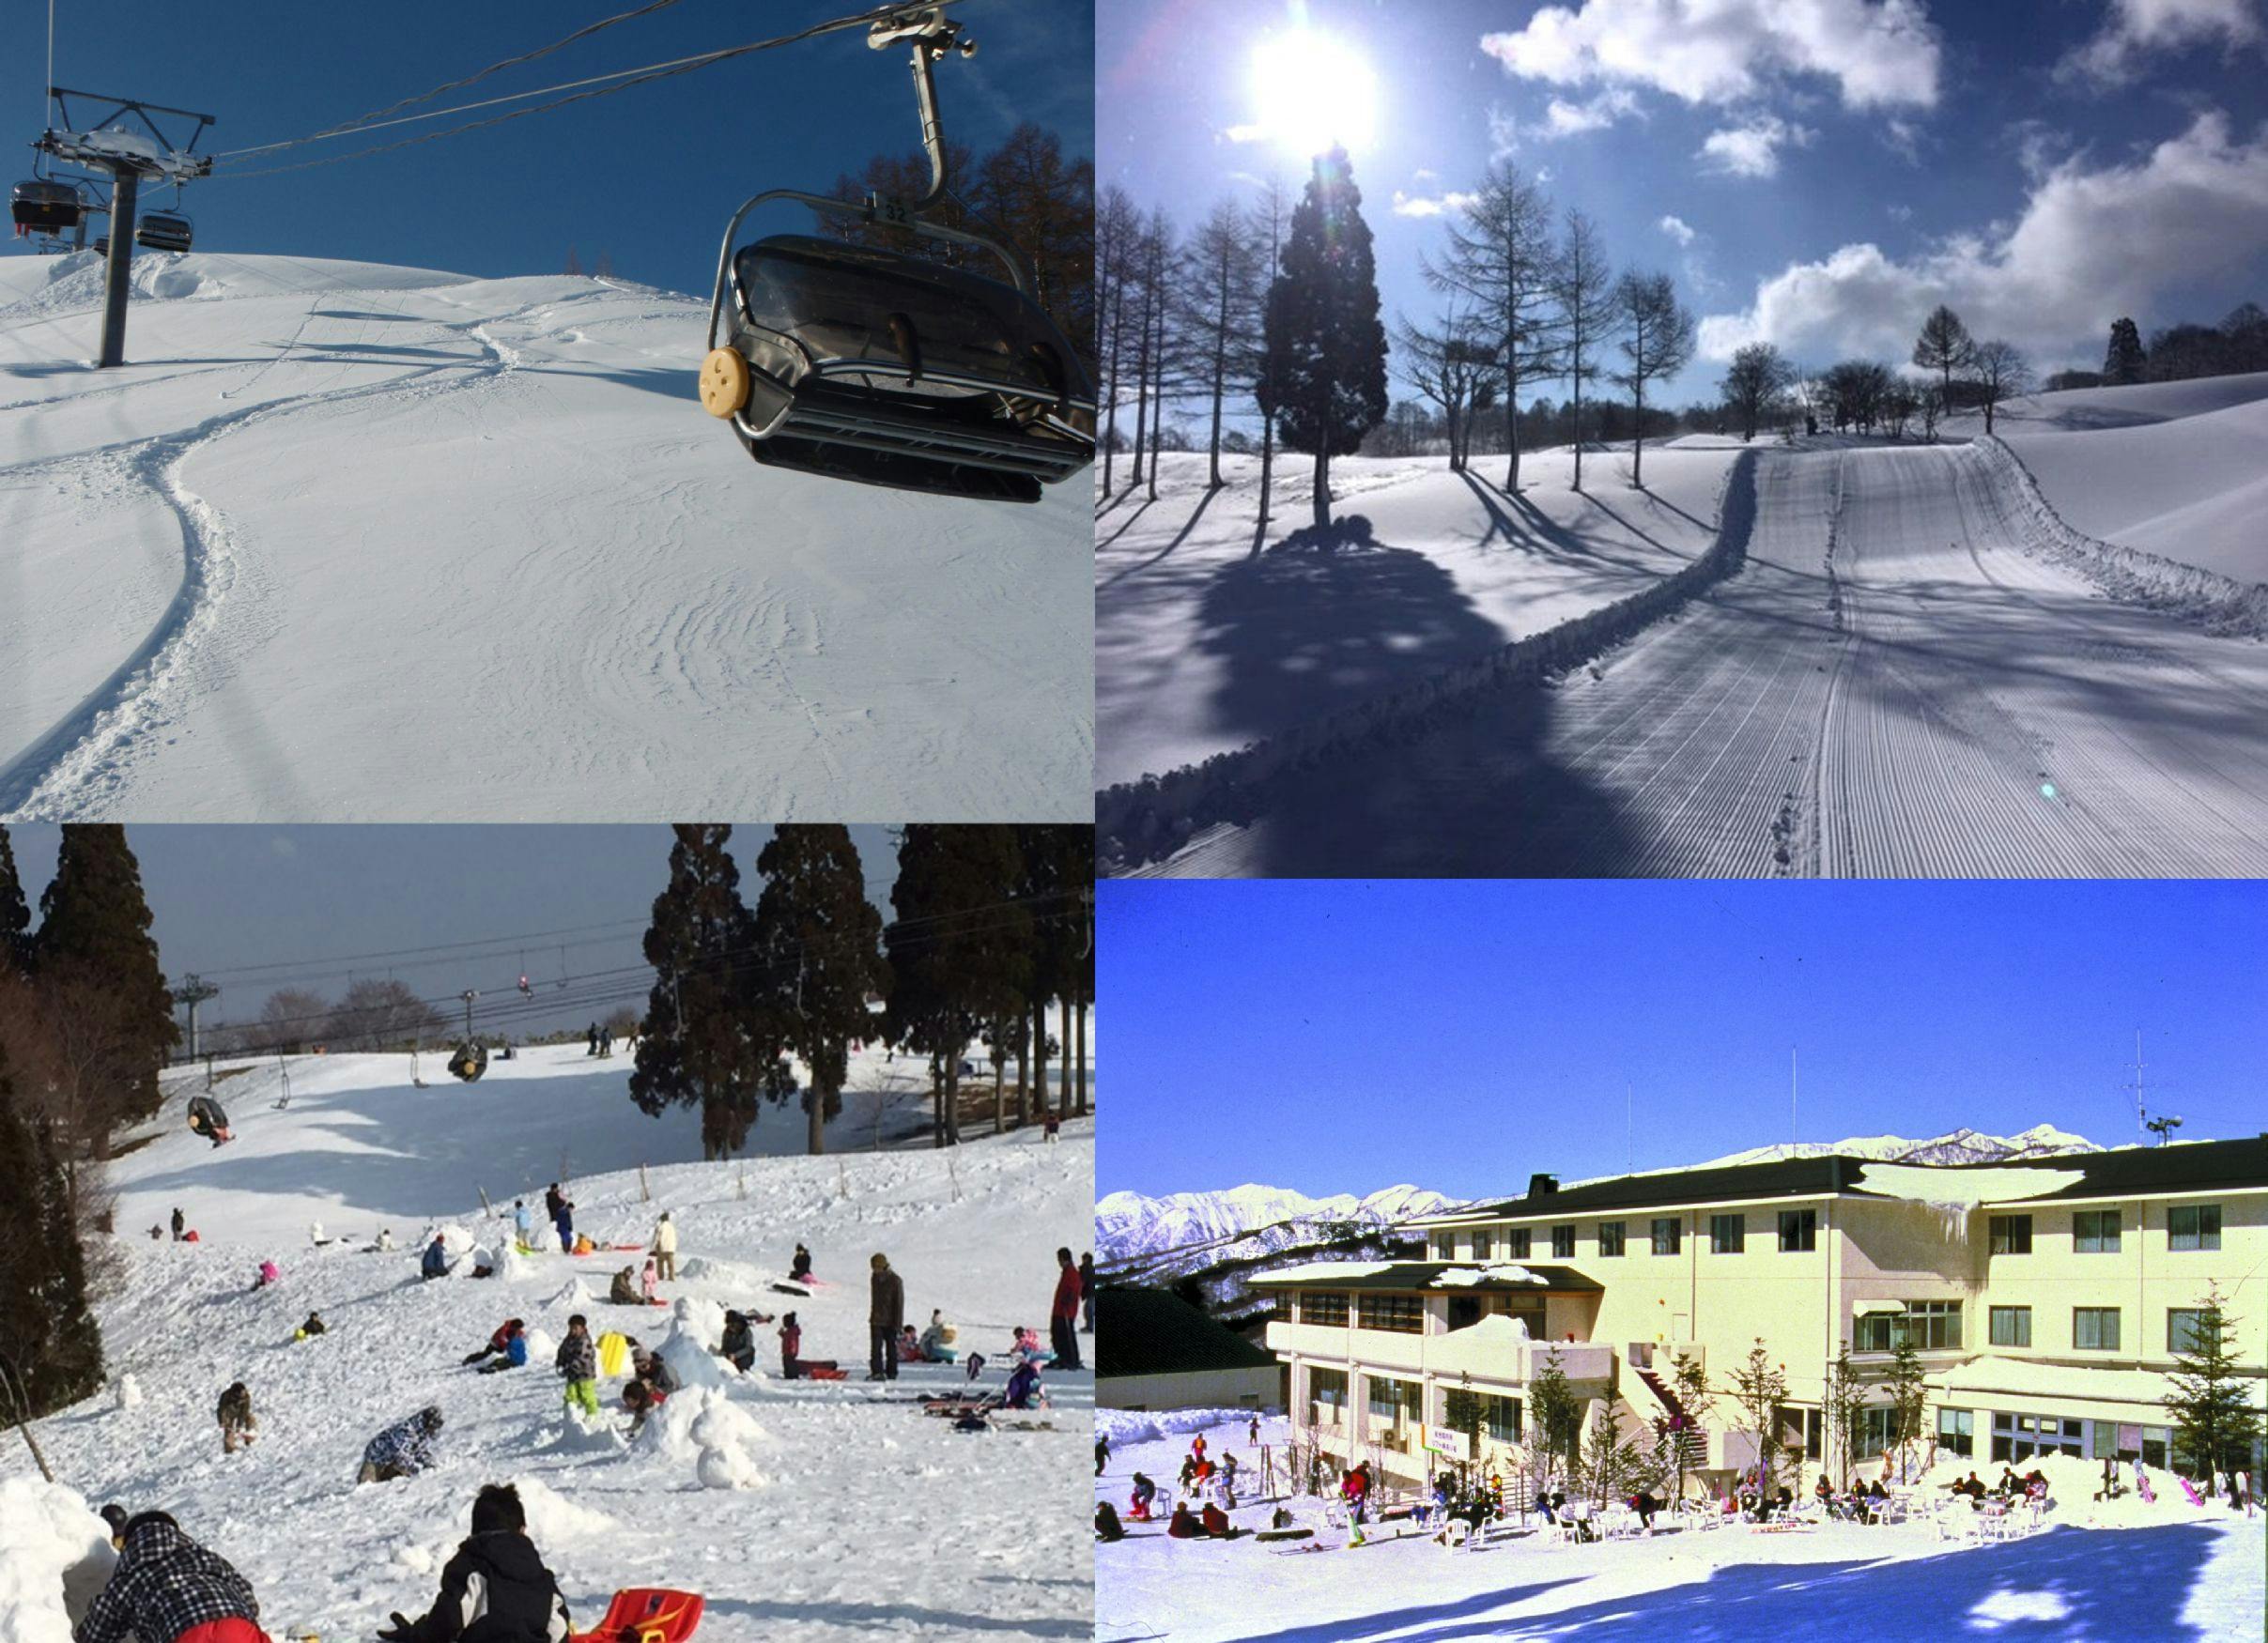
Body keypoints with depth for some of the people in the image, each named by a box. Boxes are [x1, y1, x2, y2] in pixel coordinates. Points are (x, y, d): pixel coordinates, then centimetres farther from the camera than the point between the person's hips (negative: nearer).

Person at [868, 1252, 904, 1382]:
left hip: (890, 1321, -5)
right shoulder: (875, 1278, 6)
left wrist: (898, 1323, -14)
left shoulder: (896, 1281, -12)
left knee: (891, 1347, 6)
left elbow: (899, 1303, -12)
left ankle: (891, 1373, 13)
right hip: (876, 1320, 5)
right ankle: (877, 1372, -10)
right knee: (876, 1347, -7)